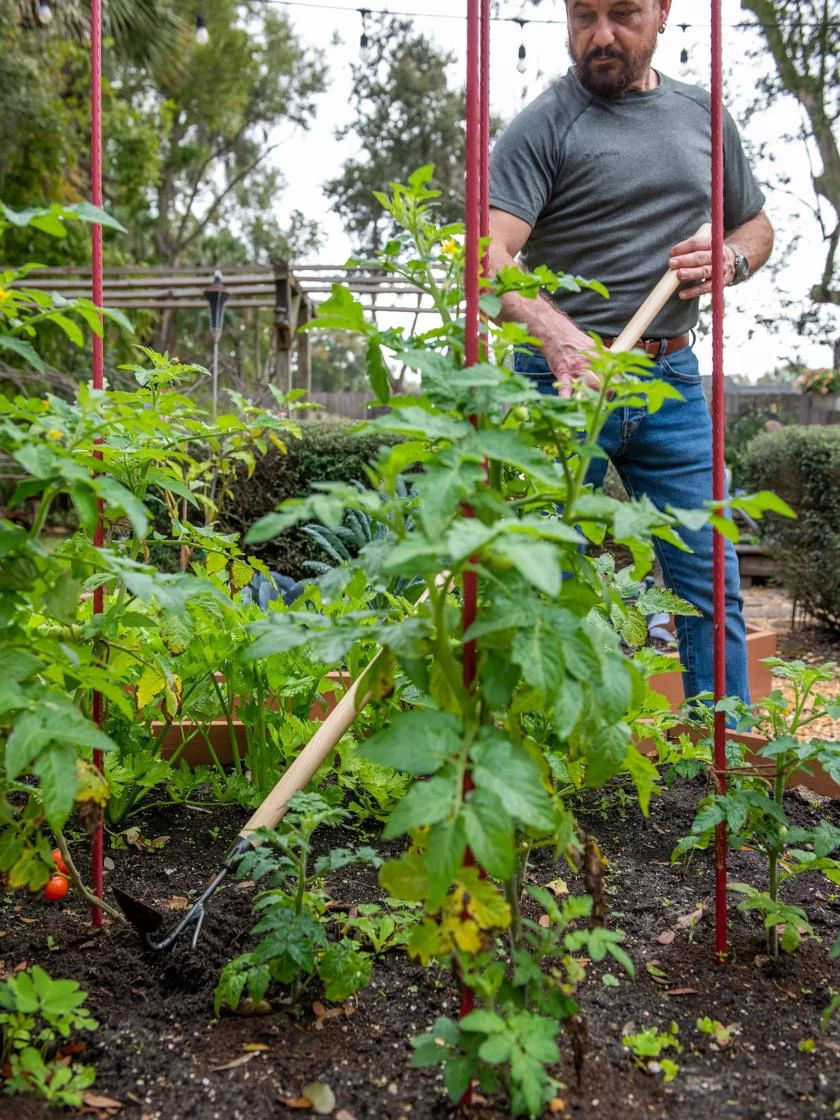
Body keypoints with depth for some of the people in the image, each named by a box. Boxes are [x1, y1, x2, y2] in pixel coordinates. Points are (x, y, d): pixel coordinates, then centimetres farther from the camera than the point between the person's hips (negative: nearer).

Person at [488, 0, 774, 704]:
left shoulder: (704, 115, 14)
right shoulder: (543, 125, -4)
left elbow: (756, 225, 25)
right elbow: (491, 255, -18)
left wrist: (730, 260, 1)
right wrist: (558, 334, -37)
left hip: (673, 380, 5)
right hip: (564, 377, -4)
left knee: (710, 582, 6)